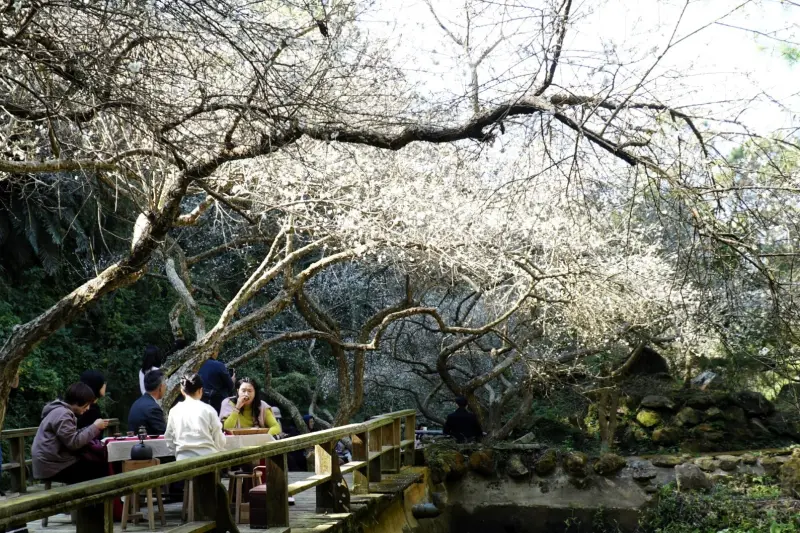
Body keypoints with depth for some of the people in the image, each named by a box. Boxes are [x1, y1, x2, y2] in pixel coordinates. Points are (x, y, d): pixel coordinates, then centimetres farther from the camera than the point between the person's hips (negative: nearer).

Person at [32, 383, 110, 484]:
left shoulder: (62, 411, 15)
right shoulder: (62, 415, -17)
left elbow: (75, 435, 13)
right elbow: (74, 442, -22)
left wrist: (96, 428, 4)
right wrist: (95, 427, -14)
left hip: (53, 462, 10)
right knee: (101, 469, -12)